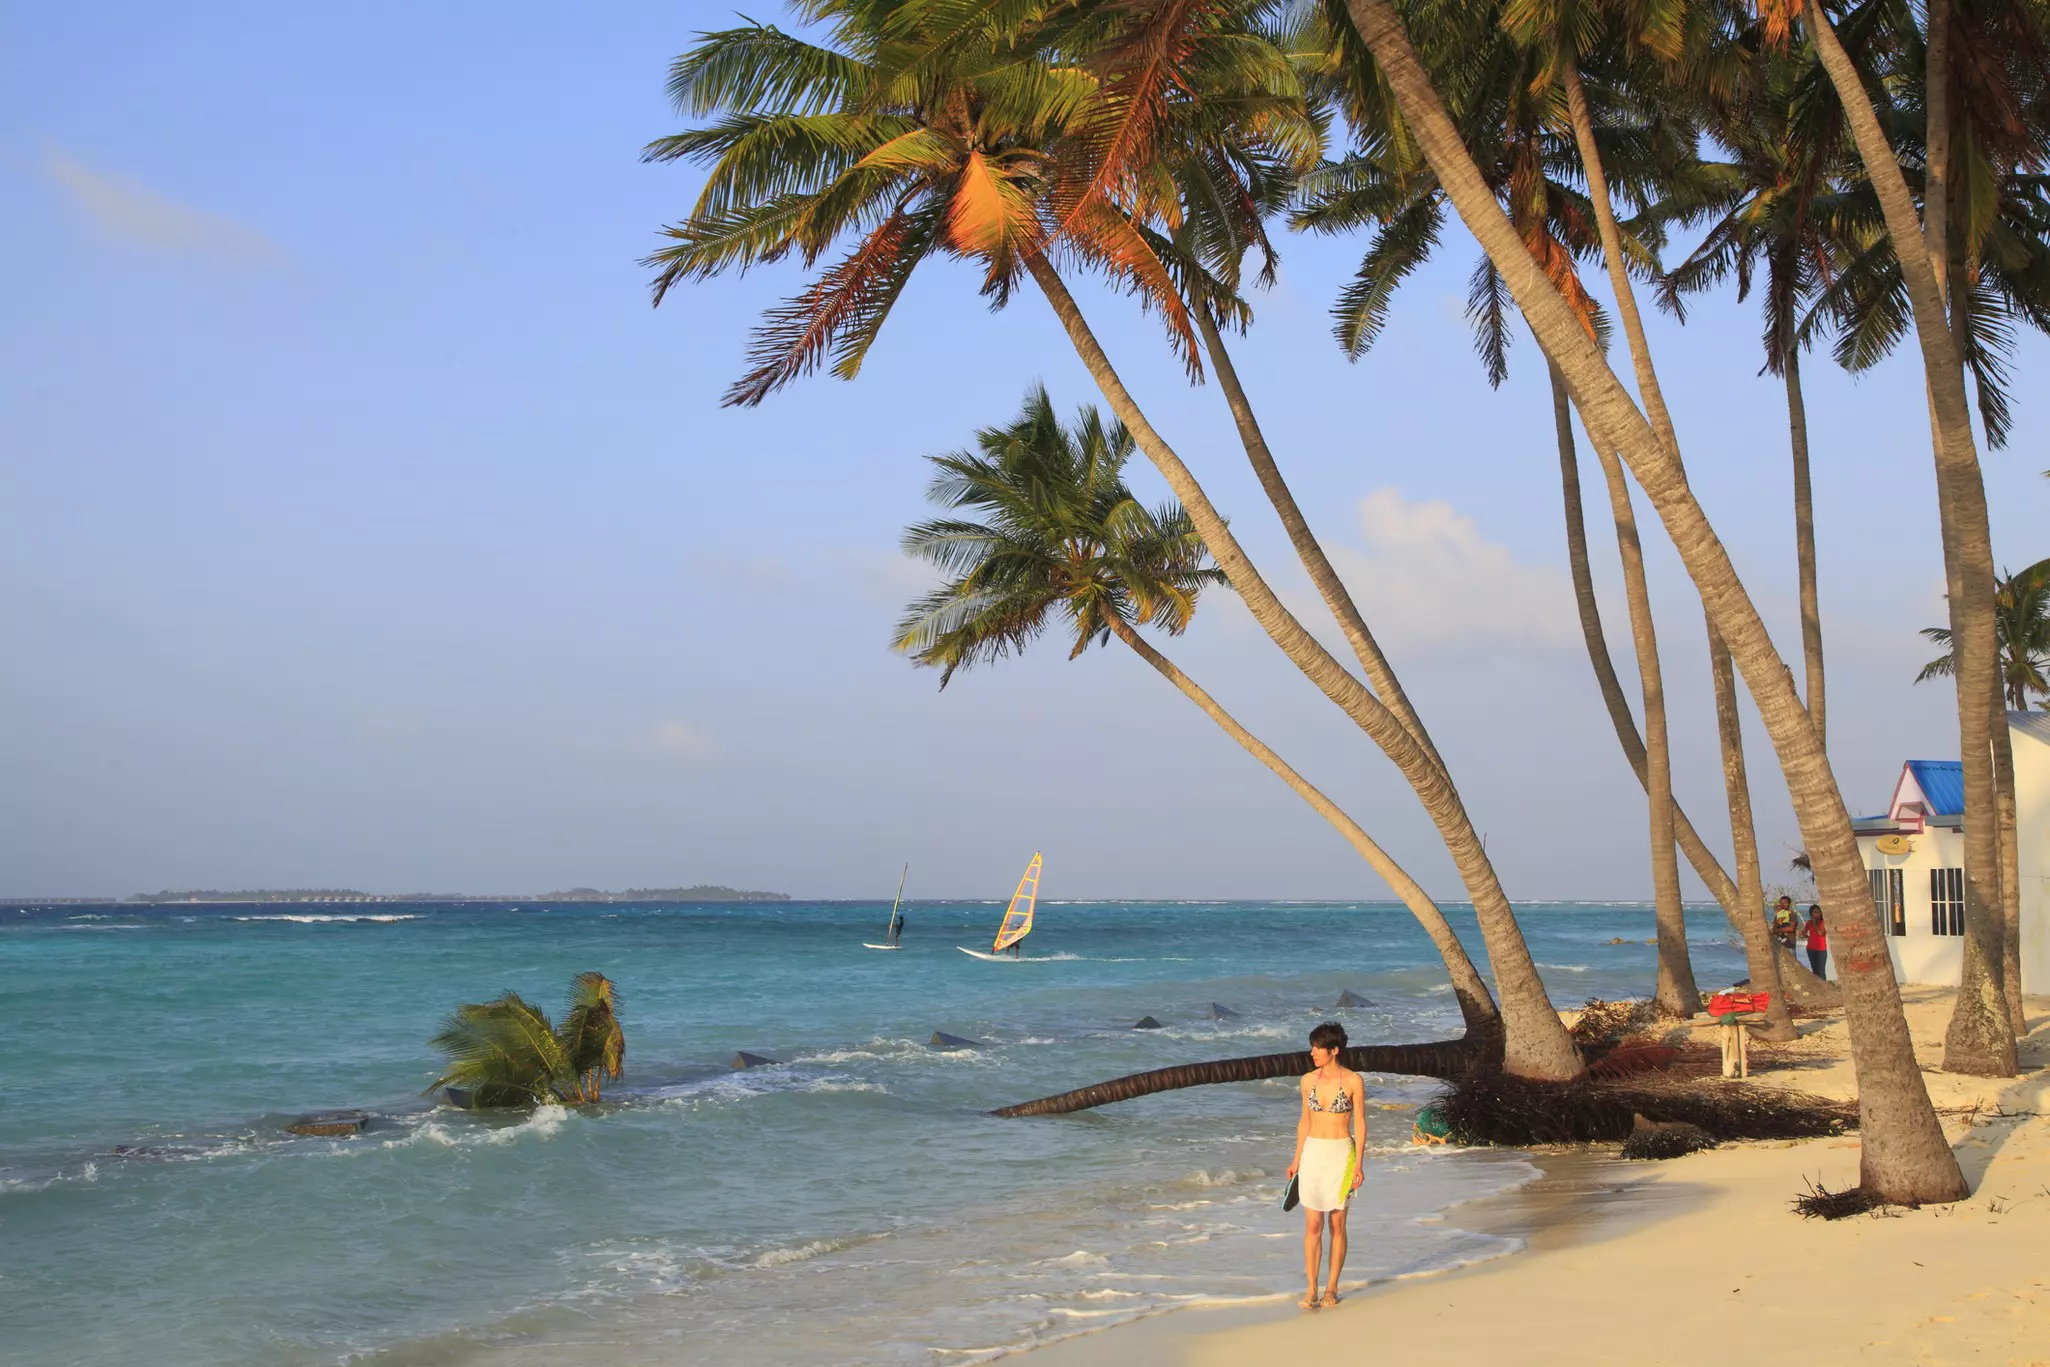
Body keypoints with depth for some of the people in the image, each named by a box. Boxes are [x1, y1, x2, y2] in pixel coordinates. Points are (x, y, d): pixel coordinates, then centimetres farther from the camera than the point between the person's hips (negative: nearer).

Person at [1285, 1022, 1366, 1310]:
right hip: (1312, 1154, 3)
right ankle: (1311, 1290, 3)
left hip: (1341, 1155, -3)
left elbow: (1360, 1124, -4)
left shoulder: (1353, 1081, -6)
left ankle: (1332, 1287, 14)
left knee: (1337, 1224, 4)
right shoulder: (1308, 1081, 4)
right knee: (1312, 1225, -1)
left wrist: (1358, 1164, -9)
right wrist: (1296, 1159, 11)